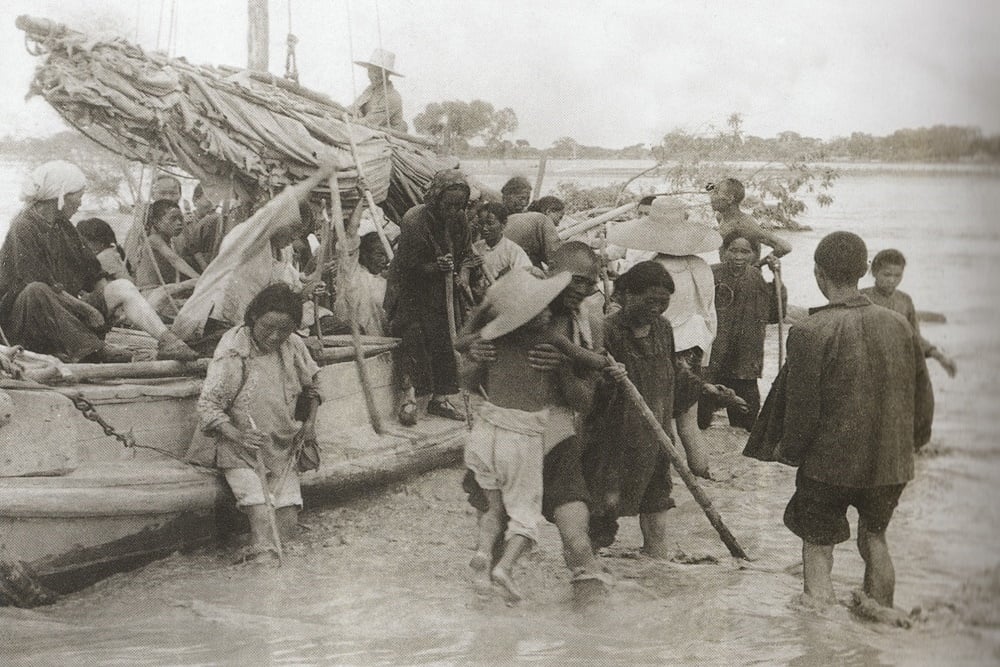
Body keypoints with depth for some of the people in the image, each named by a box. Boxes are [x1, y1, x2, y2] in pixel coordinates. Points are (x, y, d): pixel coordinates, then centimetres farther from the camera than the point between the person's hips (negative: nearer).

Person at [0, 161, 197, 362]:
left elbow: (93, 272, 15)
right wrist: (85, 308, -20)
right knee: (36, 292, -41)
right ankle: (92, 348, -43)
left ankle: (167, 341, -28)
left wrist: (110, 299, -3)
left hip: (69, 306, 8)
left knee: (123, 287, -10)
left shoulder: (63, 225, 15)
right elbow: (42, 285, -20)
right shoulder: (24, 228, -12)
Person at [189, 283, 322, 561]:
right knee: (262, 517, -27)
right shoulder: (233, 353, -14)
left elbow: (311, 386, 22)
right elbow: (208, 406, -17)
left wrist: (310, 423, 7)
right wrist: (238, 436, -33)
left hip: (283, 447, 6)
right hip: (240, 452, -5)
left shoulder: (293, 346, 1)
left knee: (288, 521, -13)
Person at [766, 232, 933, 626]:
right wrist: (916, 439, 25)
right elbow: (923, 397, 7)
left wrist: (788, 451, 2)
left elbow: (803, 411, -16)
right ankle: (880, 606, 36)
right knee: (874, 534, 25)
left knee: (818, 542, 12)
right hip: (891, 463, 5)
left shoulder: (809, 333, -18)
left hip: (830, 464, -5)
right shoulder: (899, 325, -3)